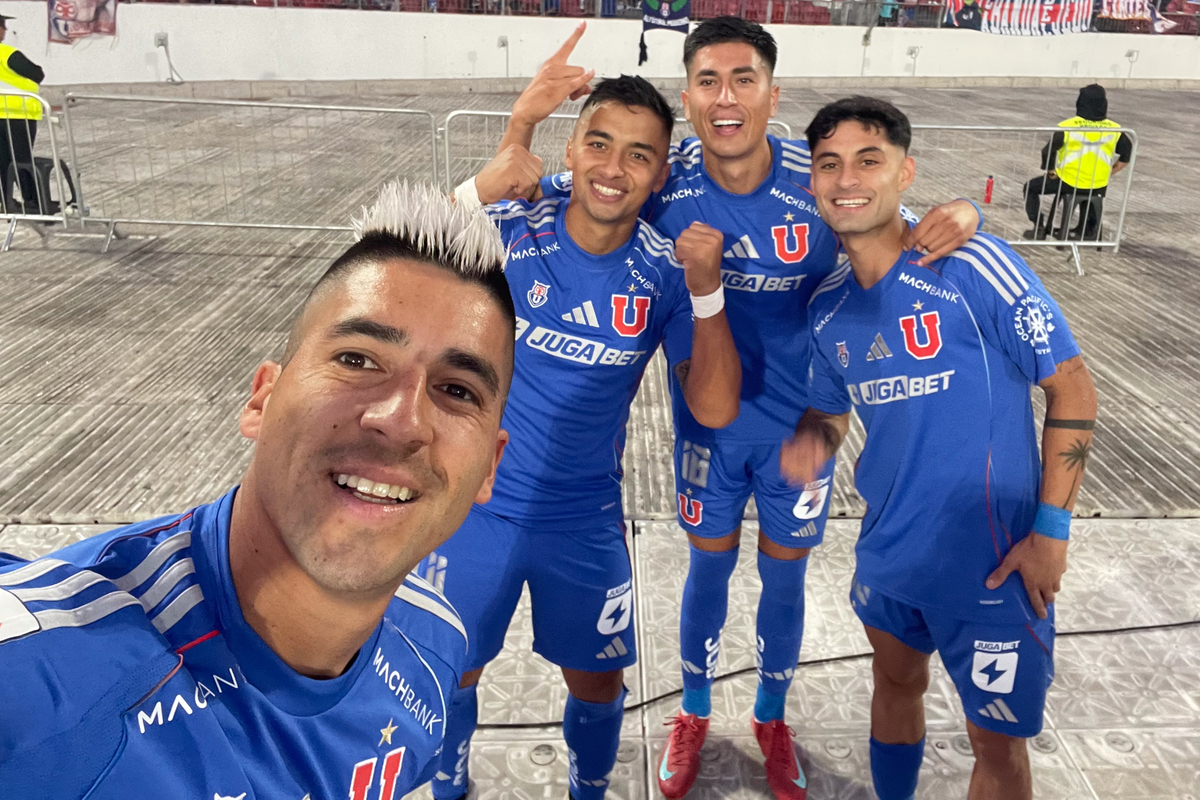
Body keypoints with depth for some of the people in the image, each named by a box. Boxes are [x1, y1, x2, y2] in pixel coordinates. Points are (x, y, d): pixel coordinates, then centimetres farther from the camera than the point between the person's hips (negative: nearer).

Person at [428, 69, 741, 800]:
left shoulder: (664, 273, -10)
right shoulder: (509, 233, -14)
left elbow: (714, 410, -12)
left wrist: (707, 293, -25)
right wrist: (482, 186, -33)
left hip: (586, 520, 1)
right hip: (476, 504, 0)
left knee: (597, 681, 15)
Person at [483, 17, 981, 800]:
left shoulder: (823, 180, -19)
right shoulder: (664, 180, -17)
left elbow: (905, 239, -7)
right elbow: (528, 196, -8)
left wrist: (958, 216, -31)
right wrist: (525, 118, -28)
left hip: (800, 421, 0)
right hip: (707, 419, 0)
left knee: (785, 577, 16)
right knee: (709, 567, 17)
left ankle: (772, 719, 44)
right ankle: (694, 714, 43)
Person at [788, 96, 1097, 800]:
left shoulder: (973, 265, -18)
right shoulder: (827, 308, -1)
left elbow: (1073, 388, -12)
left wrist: (1052, 528, -14)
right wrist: (813, 441, -13)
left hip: (993, 561, -5)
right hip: (890, 549, 6)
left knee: (998, 744, 8)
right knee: (898, 680, 26)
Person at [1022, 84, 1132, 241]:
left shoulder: (1067, 126, -15)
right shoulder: (1114, 129, -4)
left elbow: (1048, 151, -13)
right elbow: (1126, 156, 4)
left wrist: (1050, 170, 4)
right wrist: (1109, 173, 16)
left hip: (1068, 182, -4)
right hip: (1098, 187, 4)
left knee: (1031, 187, 19)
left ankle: (1039, 228, 13)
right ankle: (1090, 229, 37)